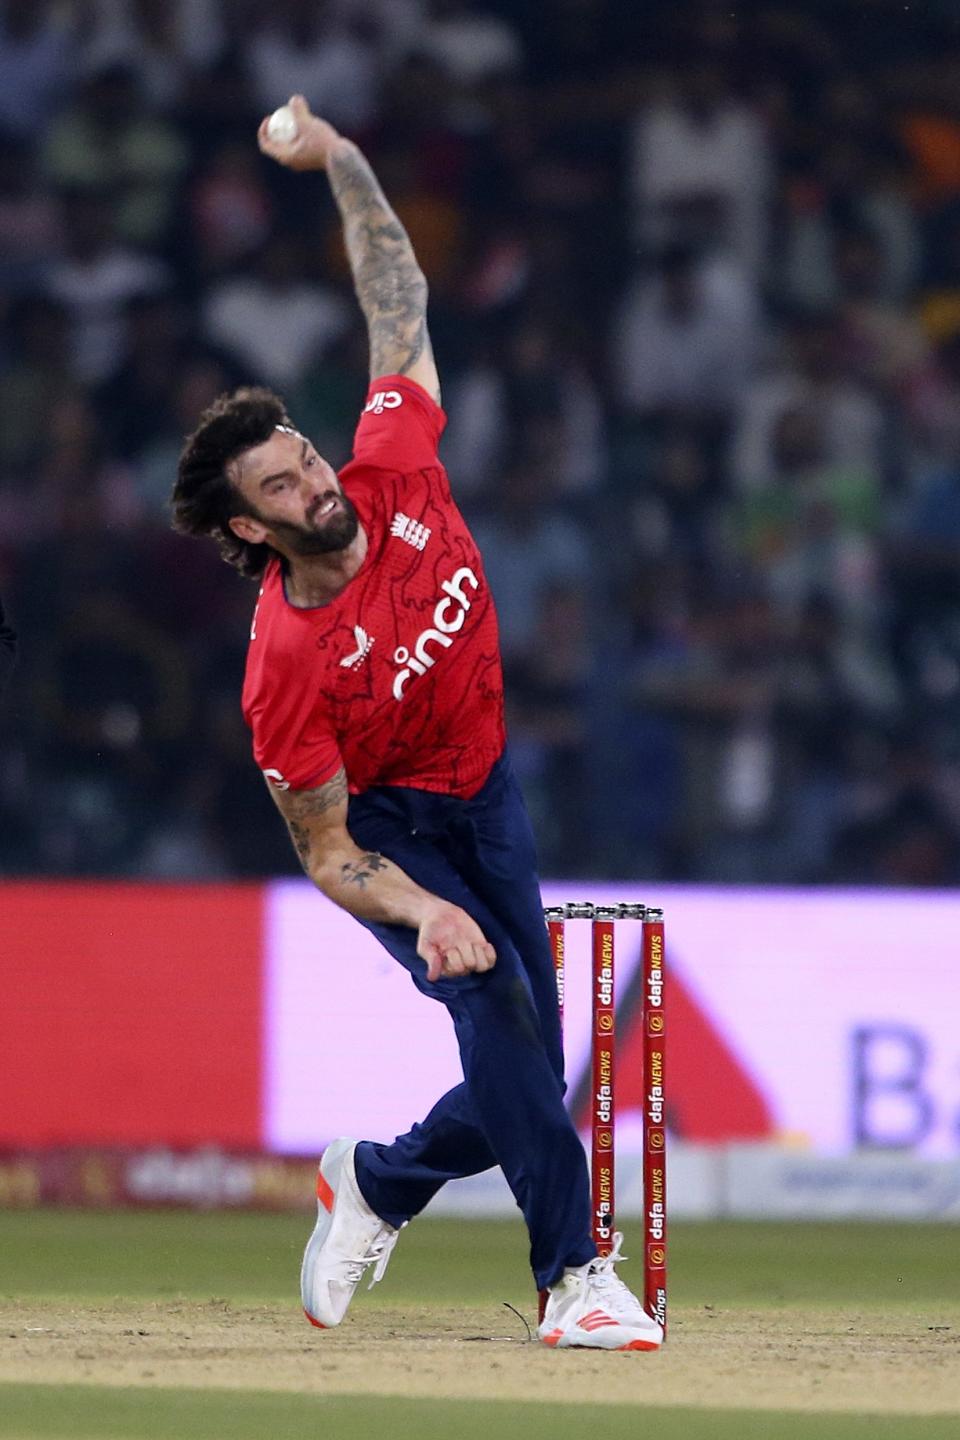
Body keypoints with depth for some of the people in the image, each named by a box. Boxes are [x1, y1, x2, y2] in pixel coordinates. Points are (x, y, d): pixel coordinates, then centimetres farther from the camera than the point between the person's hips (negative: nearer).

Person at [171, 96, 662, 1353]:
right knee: (499, 1010, -27)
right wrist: (420, 909, -39)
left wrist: (339, 163, -10)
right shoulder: (285, 668, -28)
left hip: (485, 801, 6)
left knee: (524, 1082, 2)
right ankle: (576, 1274, -24)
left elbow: (399, 300, -6)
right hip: (397, 838, -6)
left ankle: (375, 1185, 28)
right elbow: (328, 855, -22)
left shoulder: (395, 473, -16)